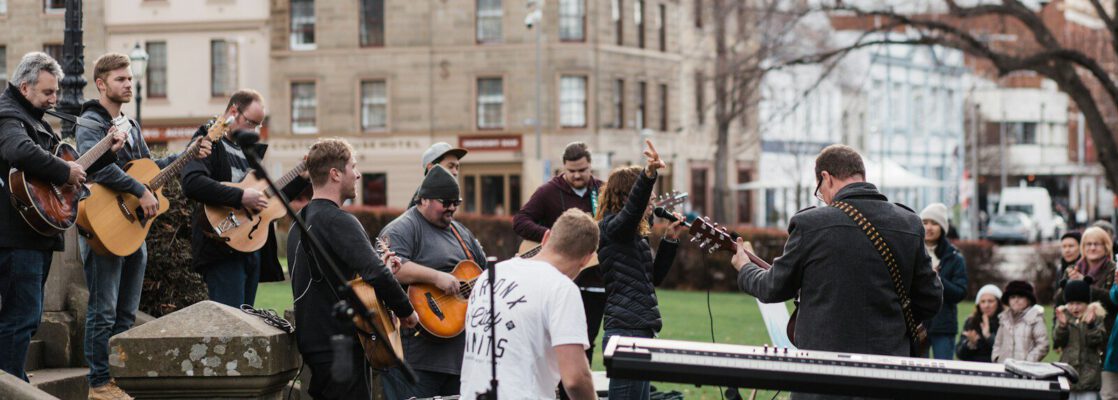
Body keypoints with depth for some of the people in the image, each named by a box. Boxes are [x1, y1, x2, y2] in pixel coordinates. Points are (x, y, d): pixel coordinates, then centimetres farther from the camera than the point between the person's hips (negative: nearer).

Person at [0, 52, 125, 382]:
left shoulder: (35, 119, 21)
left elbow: (74, 165, 28)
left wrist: (108, 152, 20)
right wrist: (65, 172, -23)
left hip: (38, 235, 11)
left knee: (27, 317, 15)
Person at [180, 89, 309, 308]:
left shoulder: (248, 149, 21)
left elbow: (269, 200, 27)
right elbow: (192, 184, -25)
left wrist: (301, 178, 17)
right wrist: (241, 197, -24)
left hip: (253, 248, 8)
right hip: (222, 247, -8)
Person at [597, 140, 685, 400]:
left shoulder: (635, 235, 20)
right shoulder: (611, 227, -8)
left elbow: (654, 277, 23)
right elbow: (632, 208, -30)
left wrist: (670, 240, 15)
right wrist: (649, 175, -46)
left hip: (640, 332, 10)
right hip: (626, 332, -10)